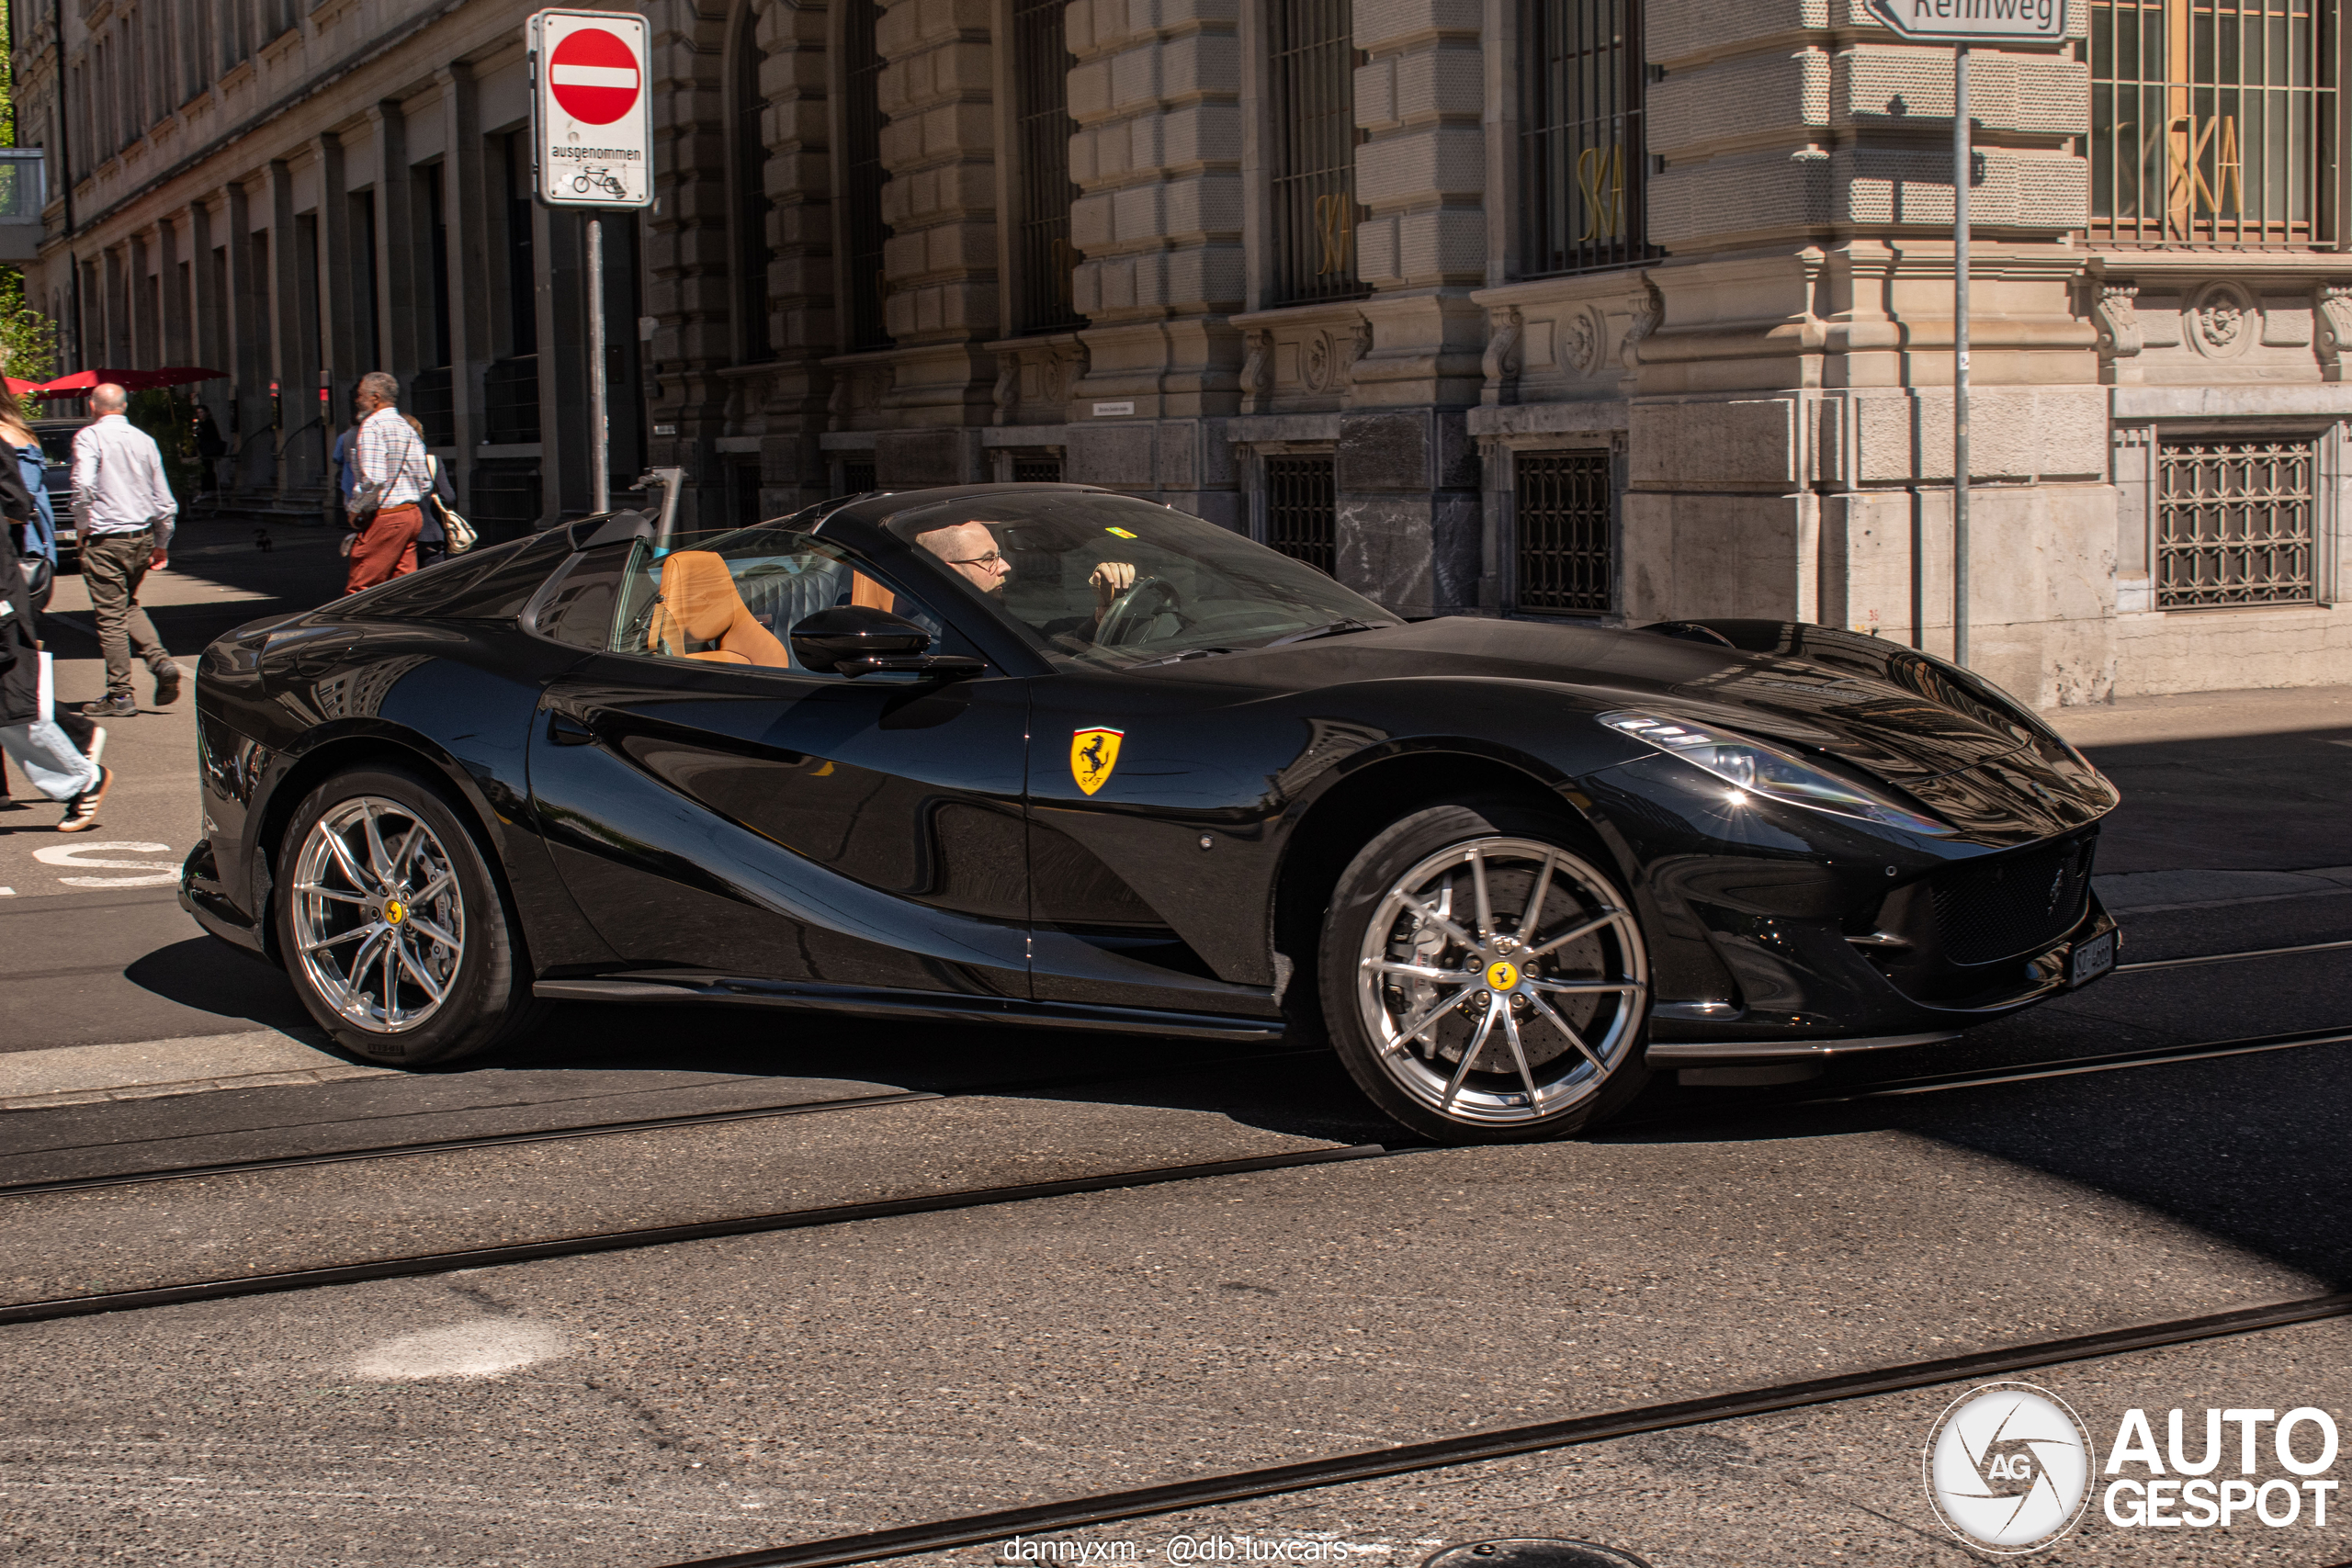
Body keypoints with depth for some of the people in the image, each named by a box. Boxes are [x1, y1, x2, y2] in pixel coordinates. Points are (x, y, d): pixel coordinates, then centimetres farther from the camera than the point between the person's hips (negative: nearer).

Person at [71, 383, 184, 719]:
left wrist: (84, 526, -5)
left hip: (106, 540, -6)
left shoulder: (89, 437, -8)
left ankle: (120, 695, 2)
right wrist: (161, 545, 20)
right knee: (129, 605, 23)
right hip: (143, 537, 6)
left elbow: (83, 486, -21)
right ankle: (160, 660, 3)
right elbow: (164, 499, 11)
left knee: (110, 616, 0)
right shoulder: (144, 440, 8)